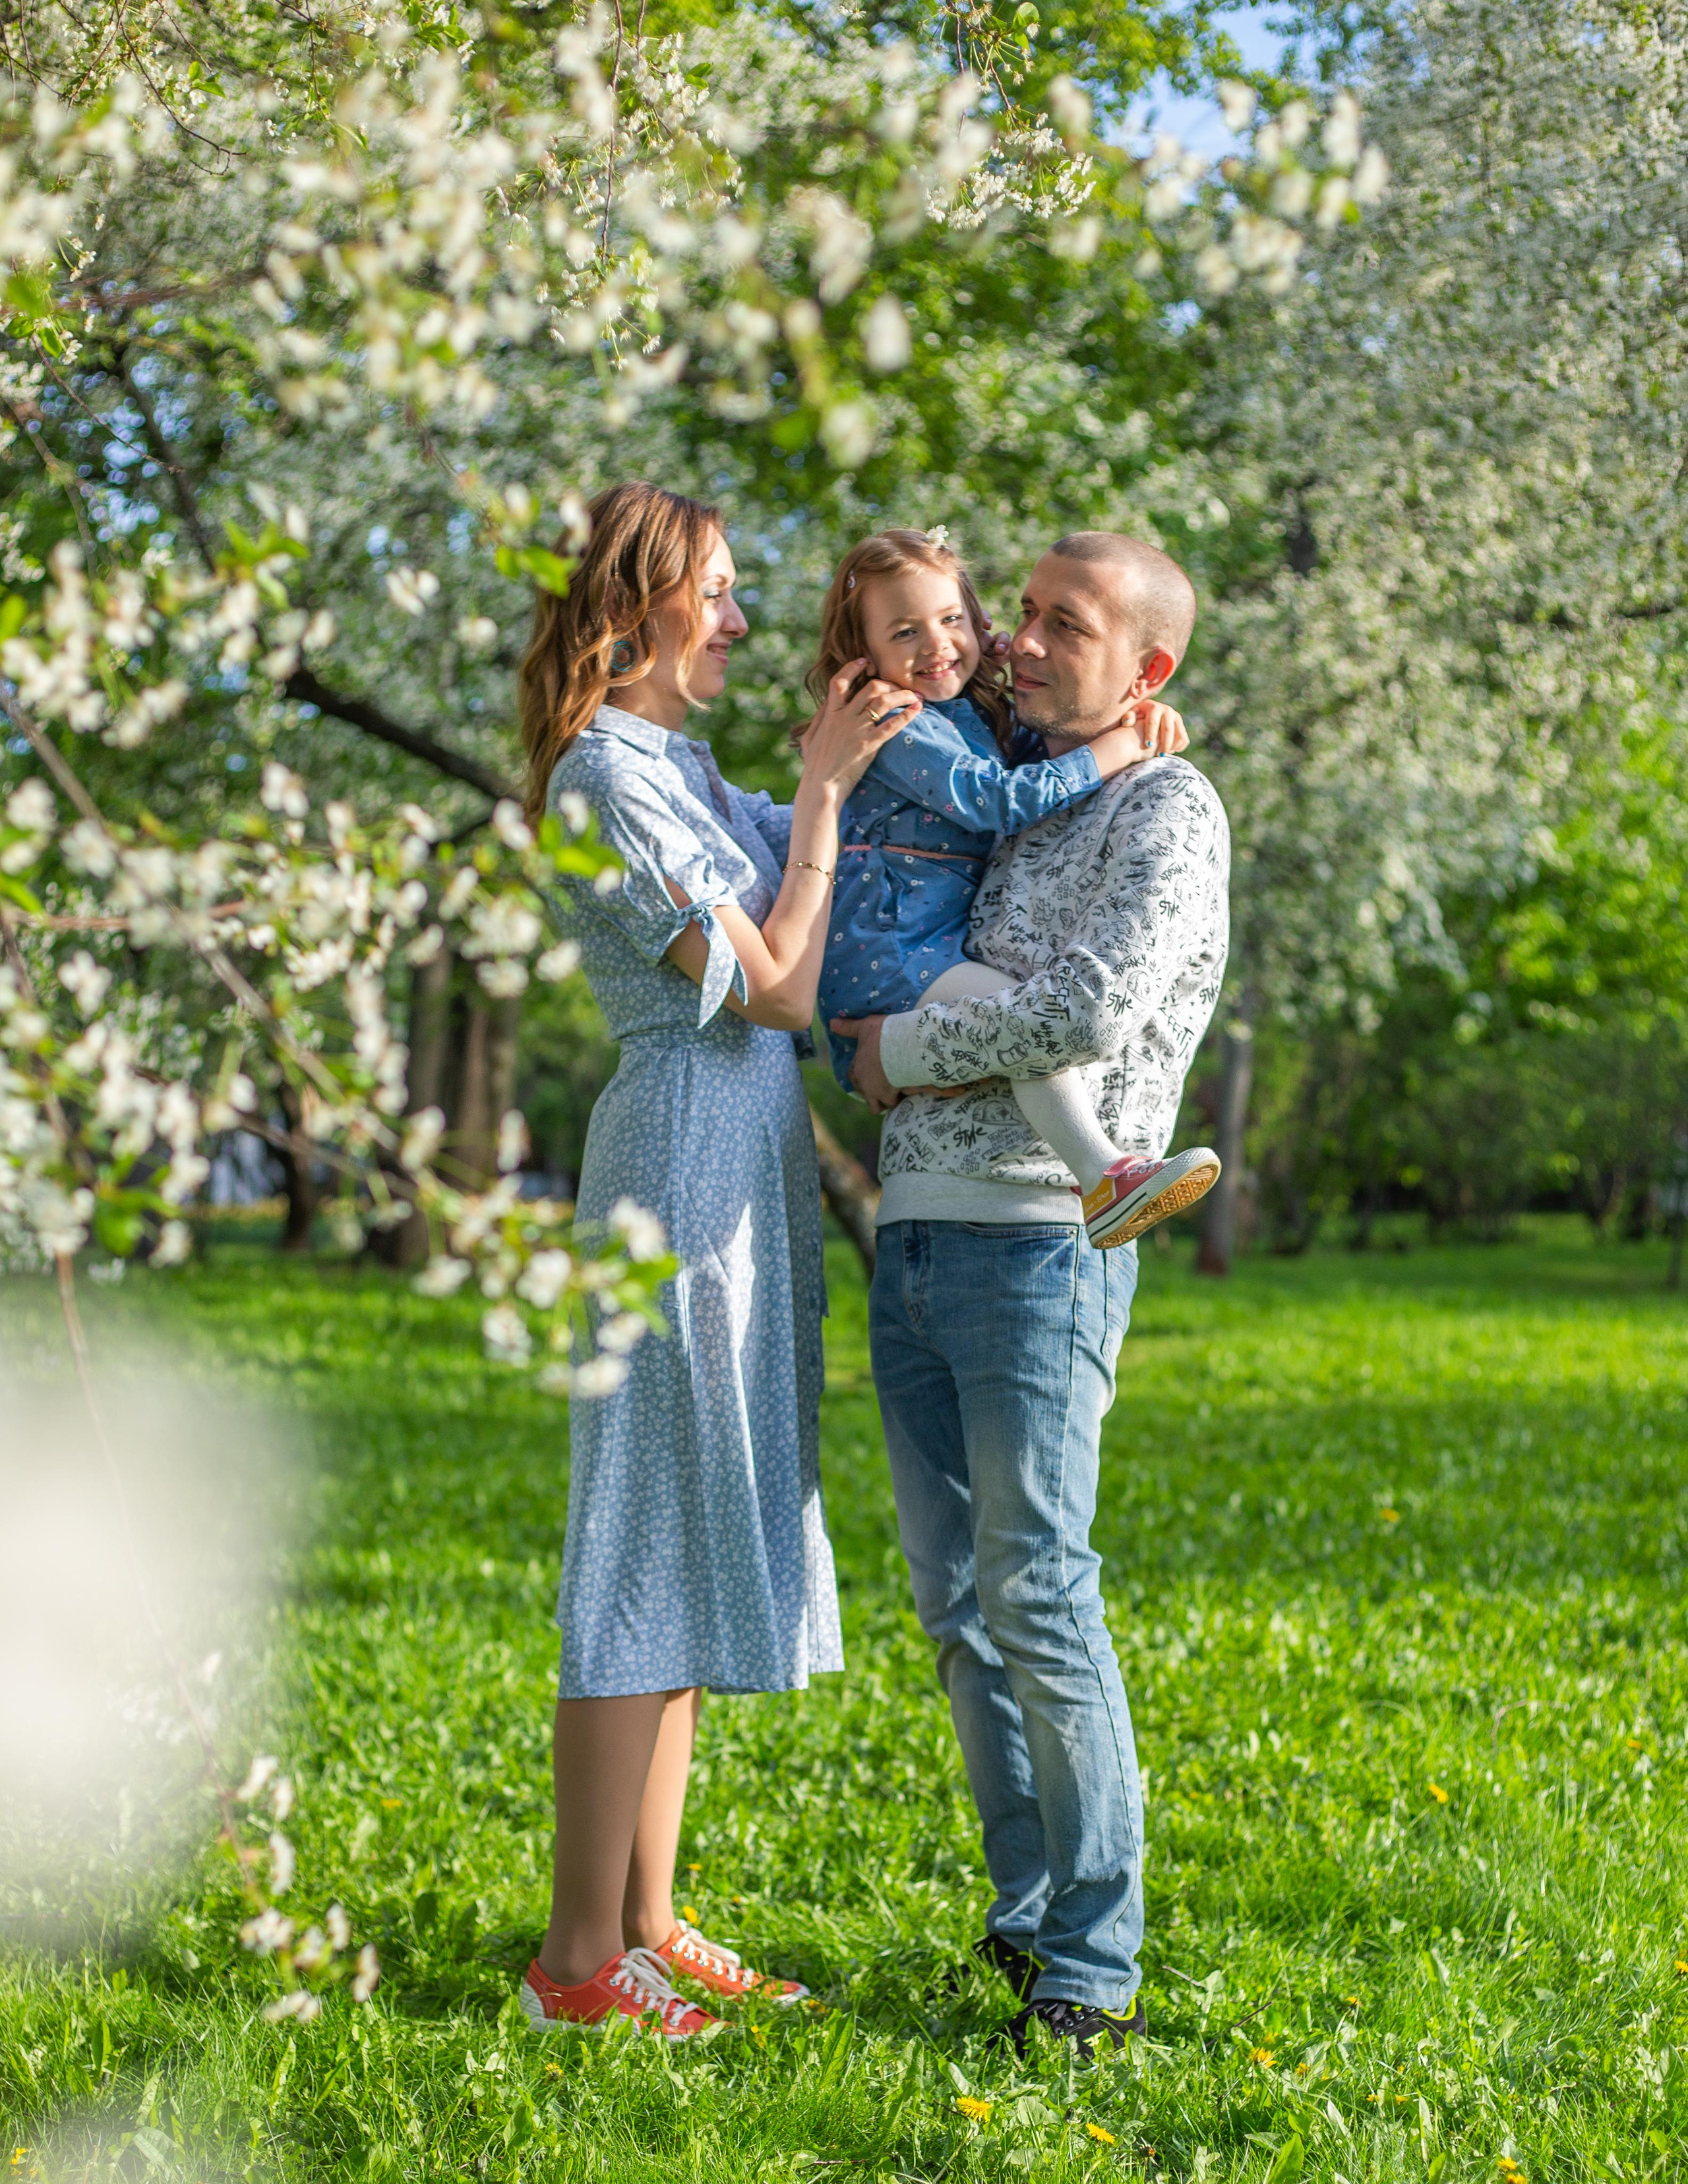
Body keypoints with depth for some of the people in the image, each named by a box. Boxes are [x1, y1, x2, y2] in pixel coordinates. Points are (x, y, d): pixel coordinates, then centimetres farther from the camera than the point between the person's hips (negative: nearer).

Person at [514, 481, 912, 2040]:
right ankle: (581, 1958, 0)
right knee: (649, 1552, -7)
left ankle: (648, 1925, 18)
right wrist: (824, 787, -8)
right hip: (689, 1146, -10)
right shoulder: (607, 772, -13)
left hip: (747, 1157, 10)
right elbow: (777, 986, -16)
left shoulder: (684, 767, 16)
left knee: (699, 1548, 11)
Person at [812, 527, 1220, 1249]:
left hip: (942, 951, 10)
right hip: (880, 954, -9)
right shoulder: (898, 730, -11)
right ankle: (1101, 1181, -32)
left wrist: (1141, 714, 7)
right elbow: (999, 801, -19)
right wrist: (1116, 750, -14)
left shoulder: (988, 716, 16)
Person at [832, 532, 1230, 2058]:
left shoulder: (1167, 808, -3)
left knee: (1040, 1602, -9)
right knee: (961, 1607, 9)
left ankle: (1095, 1964, -1)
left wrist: (907, 1048, -7)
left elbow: (1093, 1016, -19)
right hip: (914, 1242, 8)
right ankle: (1027, 1915, 20)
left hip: (1043, 1244, -8)